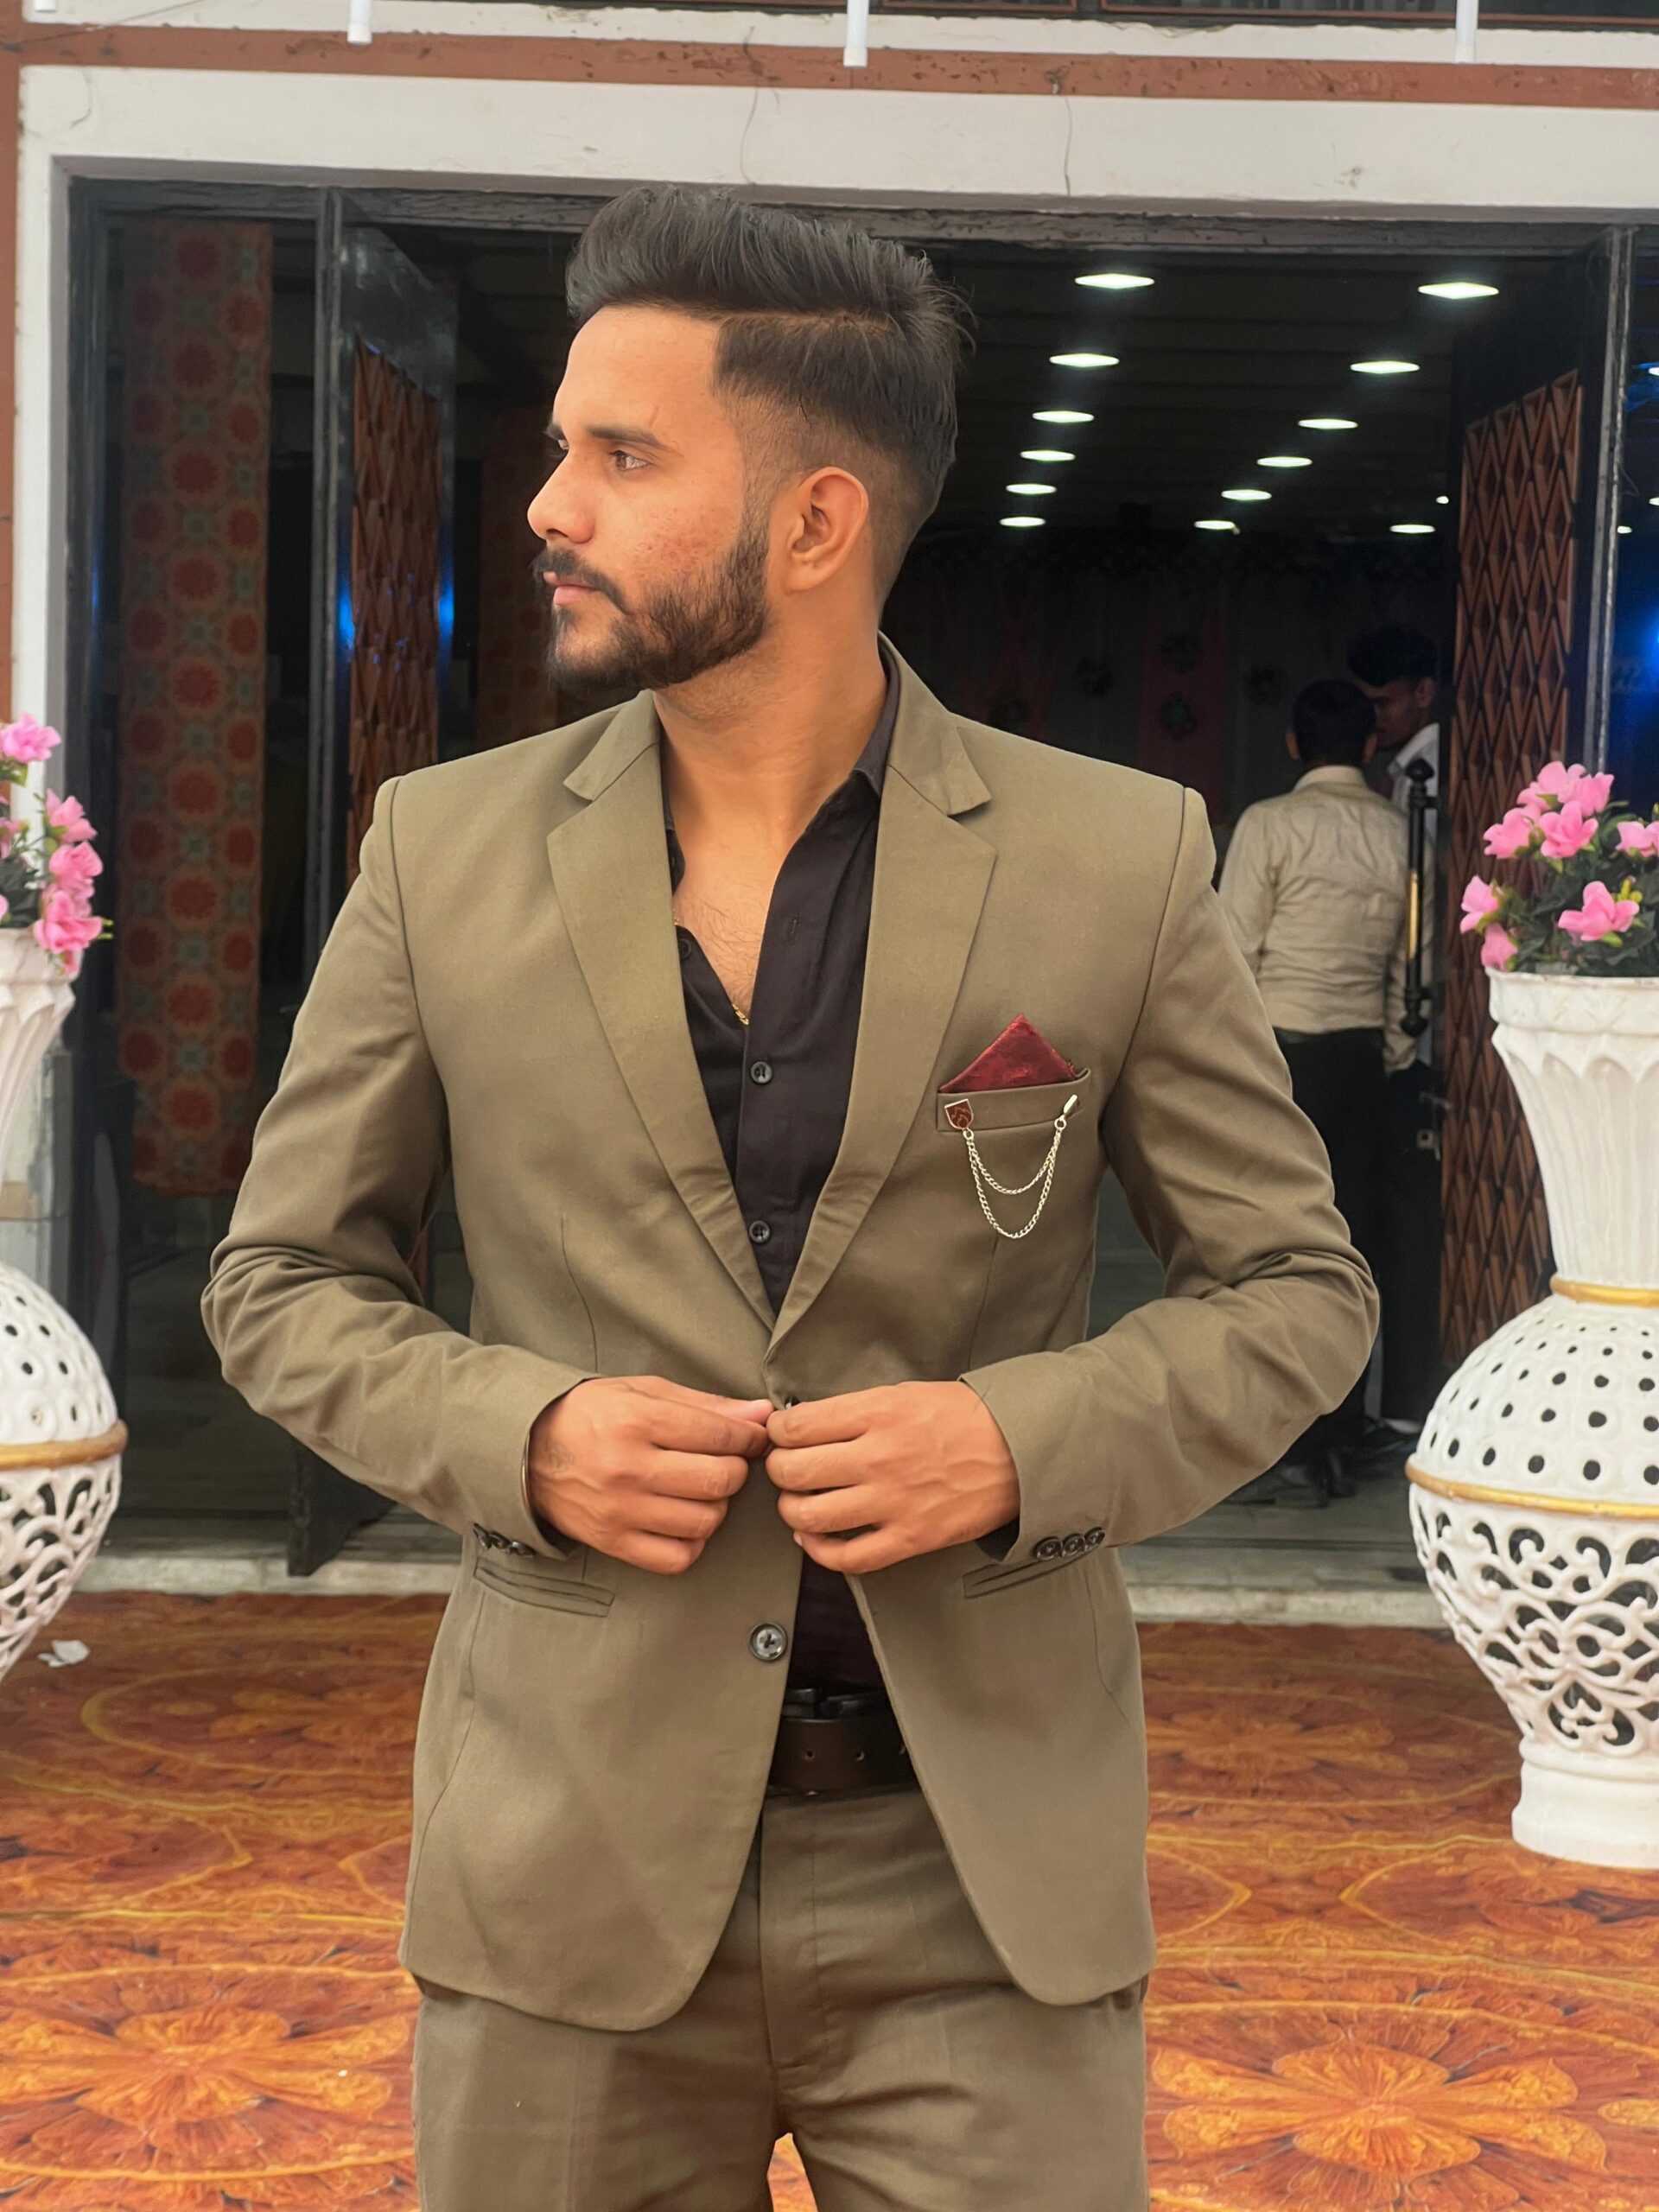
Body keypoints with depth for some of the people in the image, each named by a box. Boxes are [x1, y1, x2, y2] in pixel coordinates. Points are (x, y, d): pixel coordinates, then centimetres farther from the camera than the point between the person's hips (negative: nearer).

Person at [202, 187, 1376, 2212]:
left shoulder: (1118, 861, -3)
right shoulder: (442, 852, 1)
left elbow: (1295, 1288, 4)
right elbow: (283, 1278, 8)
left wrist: (1028, 1441, -14)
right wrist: (514, 1435, -11)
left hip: (984, 1874, -1)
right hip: (572, 1859, 1)